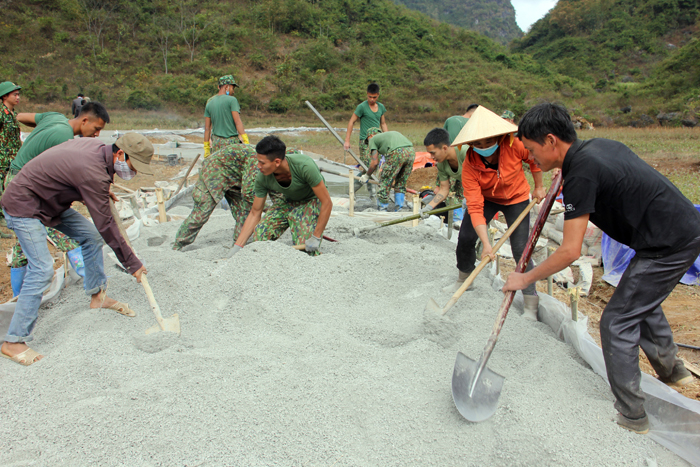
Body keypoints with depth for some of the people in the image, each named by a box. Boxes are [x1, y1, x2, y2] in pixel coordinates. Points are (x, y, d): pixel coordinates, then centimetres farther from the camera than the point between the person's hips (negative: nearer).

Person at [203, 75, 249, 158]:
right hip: (231, 142, -5)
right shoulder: (232, 100, -6)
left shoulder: (209, 102, 10)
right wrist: (246, 142, -17)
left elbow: (207, 128, 10)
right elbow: (238, 122, -15)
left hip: (216, 142, 5)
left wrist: (206, 148, 15)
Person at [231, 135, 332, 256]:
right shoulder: (262, 178, -22)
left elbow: (327, 203, -29)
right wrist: (237, 246, -12)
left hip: (313, 200, -4)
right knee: (260, 233, -16)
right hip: (287, 200, 4)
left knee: (306, 248, -22)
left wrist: (316, 237, -28)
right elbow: (255, 213, -9)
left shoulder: (305, 166, -37)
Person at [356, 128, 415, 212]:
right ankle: (398, 210, 21)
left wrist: (367, 176, 26)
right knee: (400, 184, 21)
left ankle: (382, 210, 17)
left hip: (397, 153, -6)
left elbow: (375, 162, 11)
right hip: (411, 151, 6)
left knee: (384, 183, 10)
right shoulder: (393, 133, 39)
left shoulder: (373, 139, 21)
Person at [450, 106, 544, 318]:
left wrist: (538, 187, 3)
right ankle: (464, 280, 23)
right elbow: (475, 208, -32)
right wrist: (486, 244, -37)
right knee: (465, 238, -6)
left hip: (516, 199, -1)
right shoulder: (469, 166, -29)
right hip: (485, 199, 1)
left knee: (520, 249, -9)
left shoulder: (514, 145, -31)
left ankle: (531, 302, 1)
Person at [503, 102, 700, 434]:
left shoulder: (581, 174, -21)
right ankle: (671, 370, 50)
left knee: (617, 321, -1)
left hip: (669, 245, -10)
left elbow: (570, 251, -22)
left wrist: (525, 279, -10)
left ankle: (630, 416, 10)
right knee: (642, 303, 29)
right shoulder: (598, 145, 5)